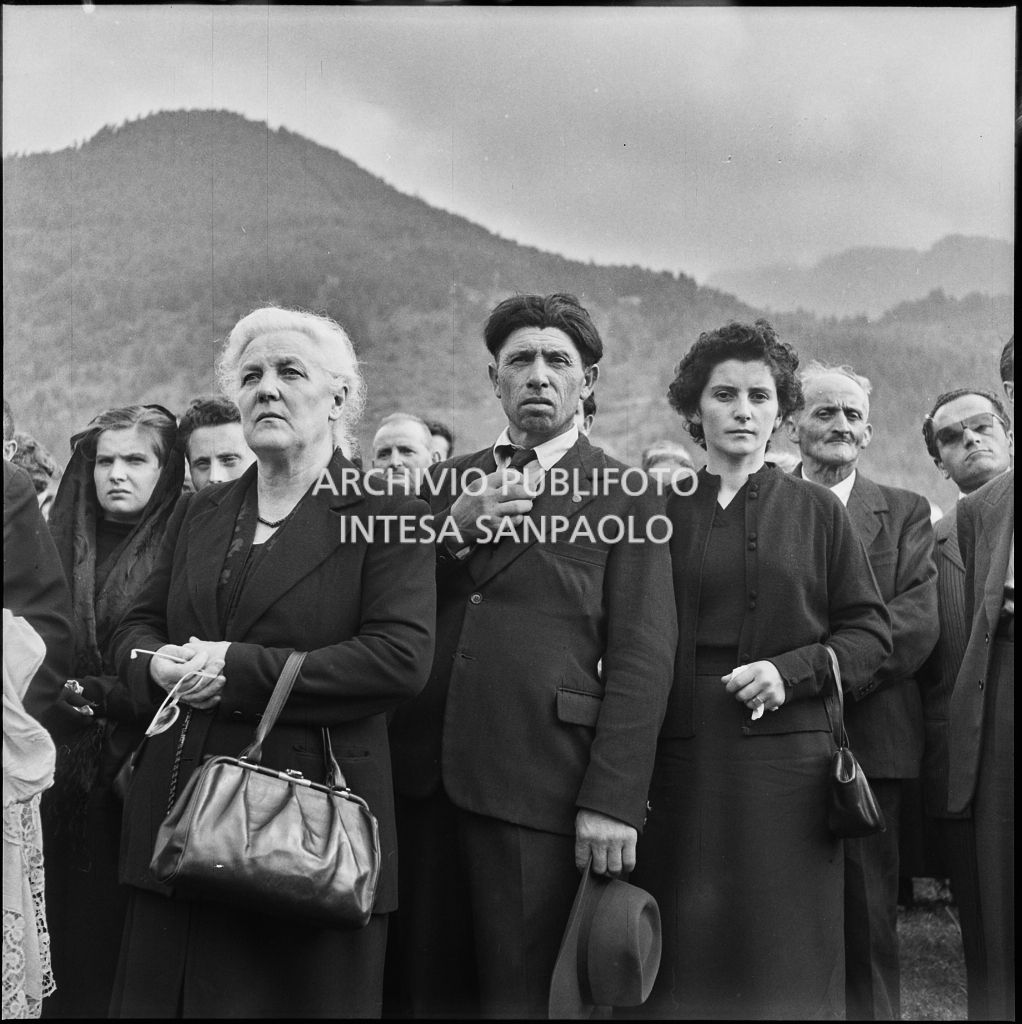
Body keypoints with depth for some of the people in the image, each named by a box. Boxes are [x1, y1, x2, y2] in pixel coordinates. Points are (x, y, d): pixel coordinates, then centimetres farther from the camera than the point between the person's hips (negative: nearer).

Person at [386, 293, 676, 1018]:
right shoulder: (447, 484, 14)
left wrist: (612, 800, -13)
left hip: (537, 787, -4)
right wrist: (453, 531, -7)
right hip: (423, 775, 4)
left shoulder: (626, 499, 1)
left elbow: (642, 660, -5)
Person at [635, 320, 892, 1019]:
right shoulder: (661, 509, 7)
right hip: (679, 763, 1)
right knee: (682, 962, 5)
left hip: (786, 759, 0)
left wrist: (792, 670, -9)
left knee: (785, 963, 4)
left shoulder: (817, 512, 7)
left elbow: (871, 632, 4)